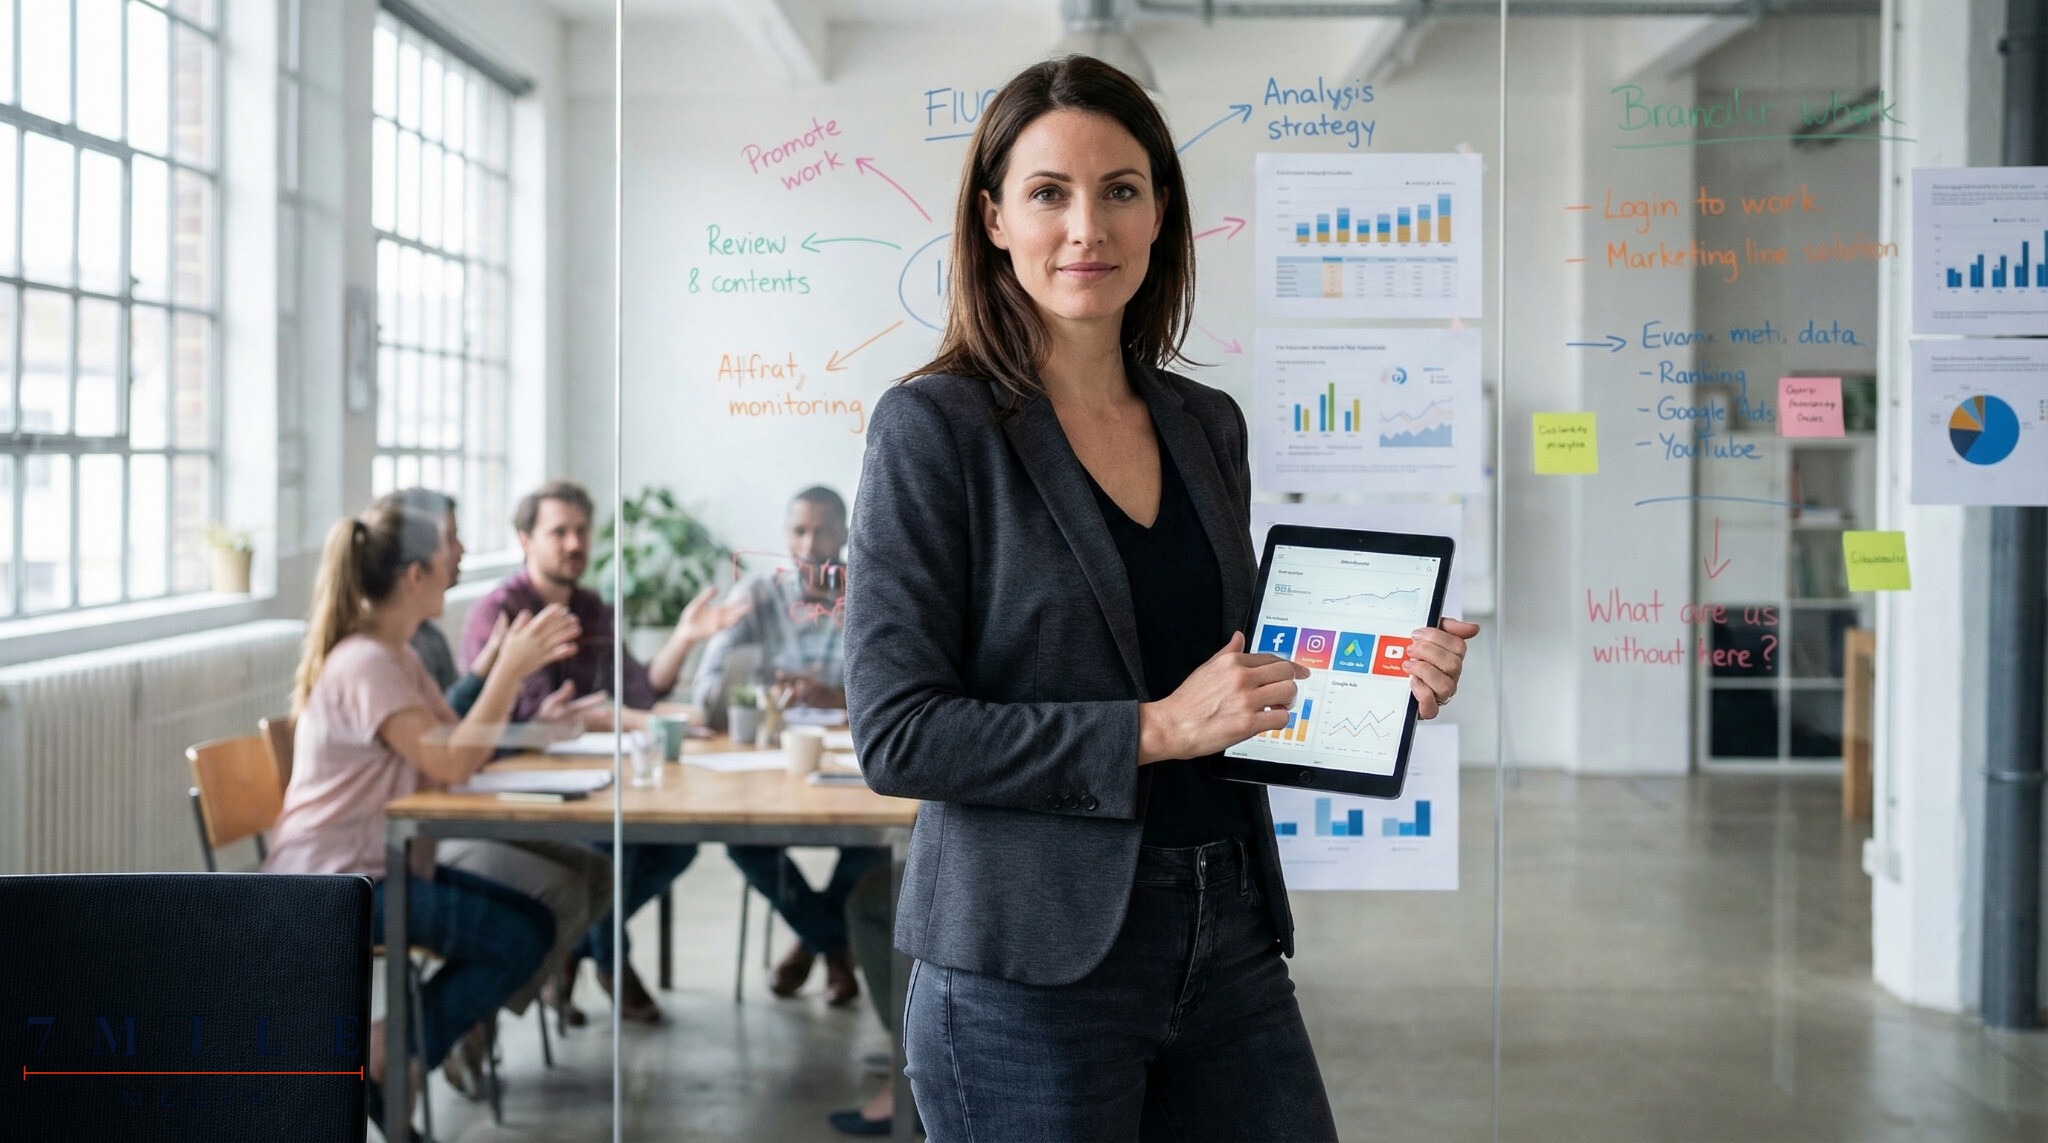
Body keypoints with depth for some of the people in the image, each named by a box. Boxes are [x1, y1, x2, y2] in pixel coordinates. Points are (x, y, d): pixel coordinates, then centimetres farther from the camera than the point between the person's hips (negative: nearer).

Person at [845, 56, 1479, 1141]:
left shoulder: (1207, 425, 10)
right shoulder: (934, 427, -7)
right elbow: (895, 732, -13)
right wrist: (1154, 730, -17)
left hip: (1228, 943, 6)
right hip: (1030, 966, -5)